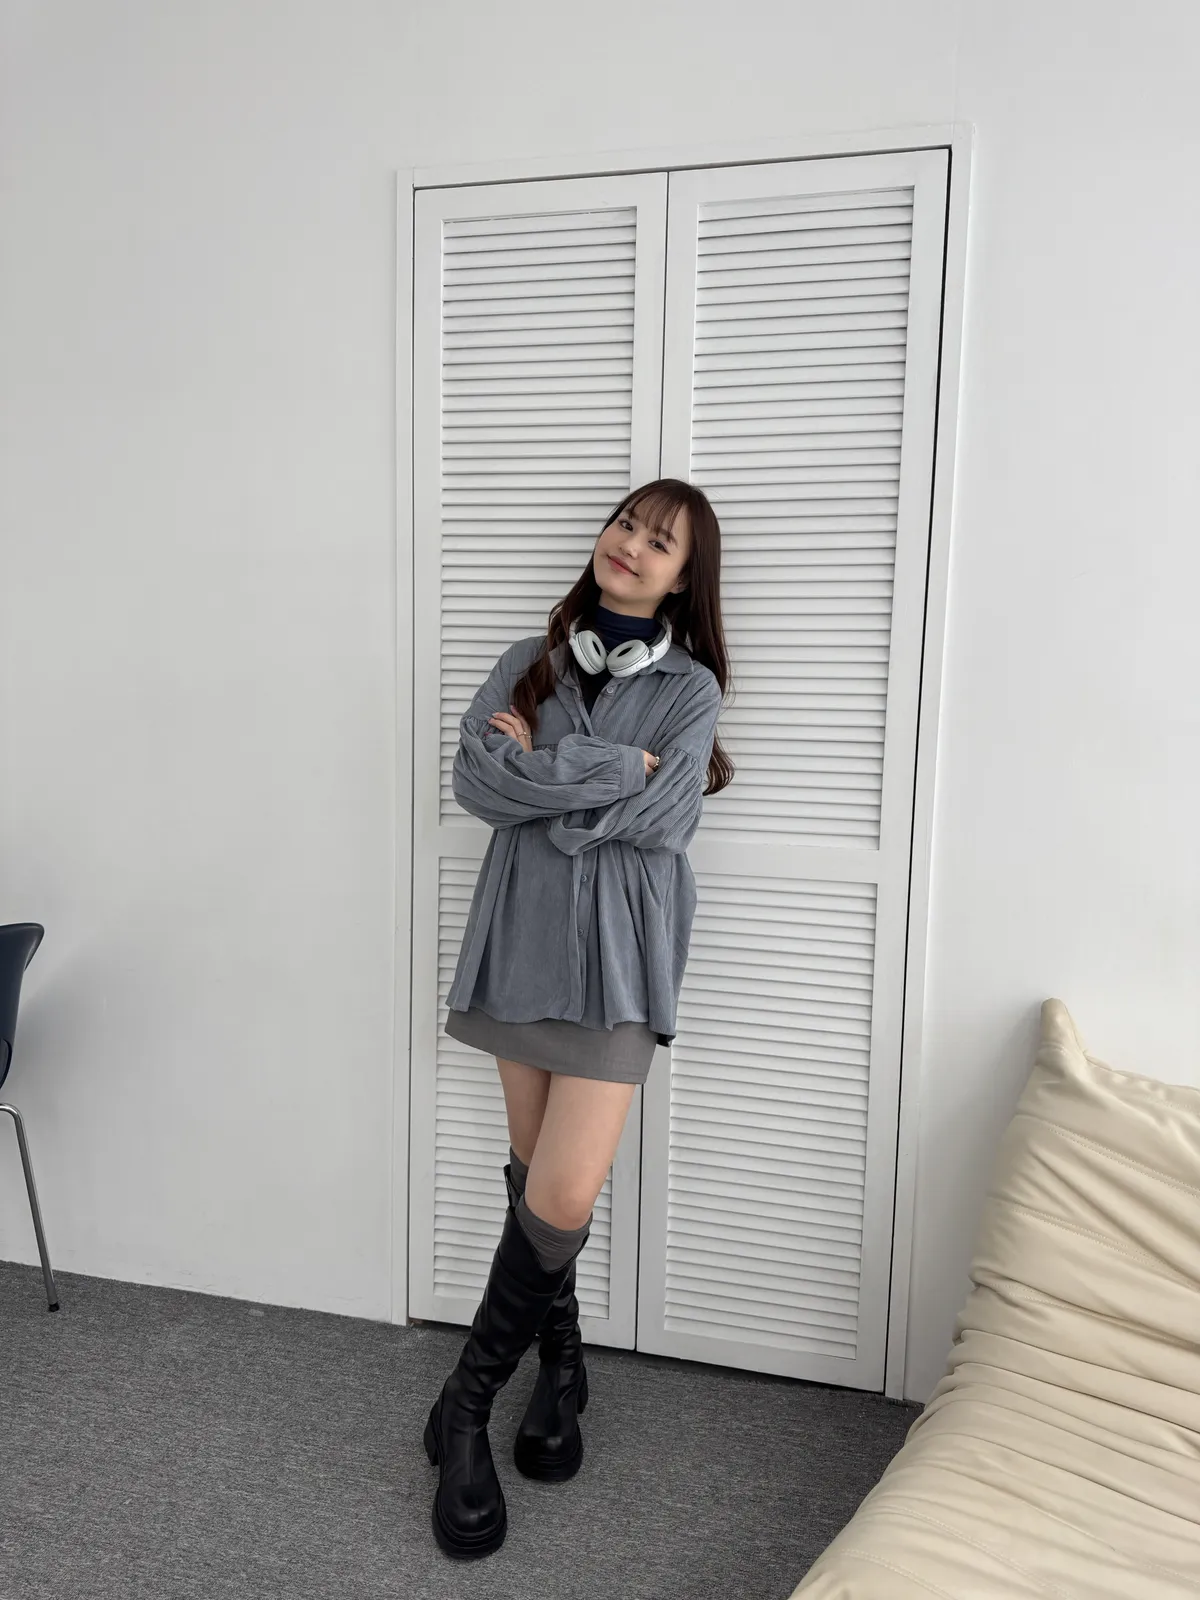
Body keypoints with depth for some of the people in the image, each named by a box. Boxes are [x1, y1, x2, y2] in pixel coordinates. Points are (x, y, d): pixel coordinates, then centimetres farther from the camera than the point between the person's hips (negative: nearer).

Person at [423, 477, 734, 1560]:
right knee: (538, 1181, 11)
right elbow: (476, 779, -5)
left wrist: (541, 771, -9)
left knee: (563, 1196, -9)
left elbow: (661, 821, -12)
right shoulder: (532, 659, 10)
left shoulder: (690, 686, 3)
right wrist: (614, 770, -12)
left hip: (619, 951, -3)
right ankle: (561, 1367, 35)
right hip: (524, 934, 3)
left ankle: (465, 1411, 12)